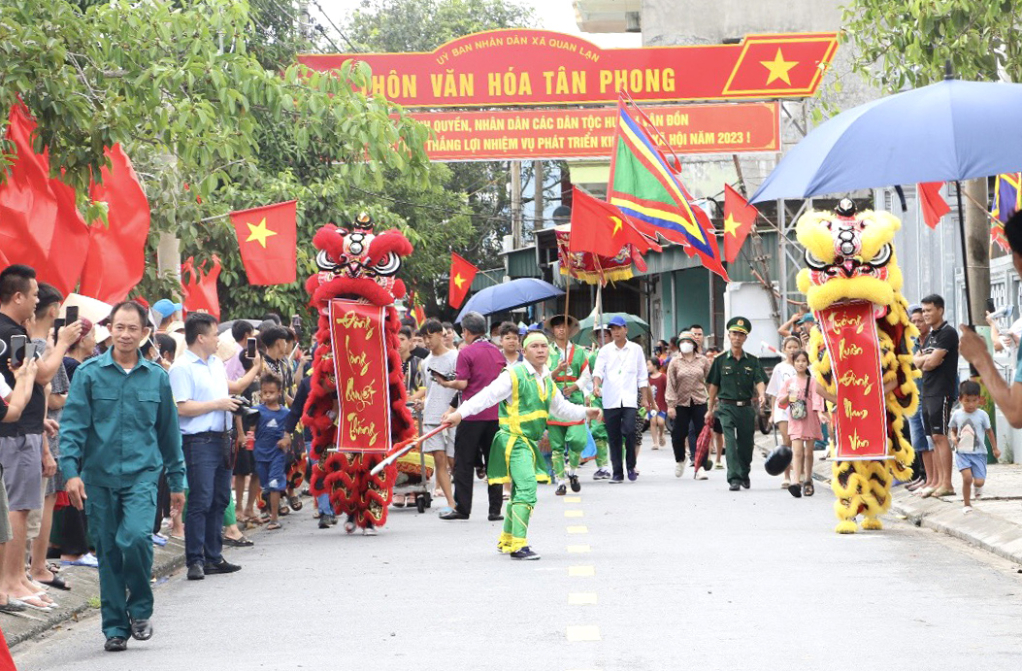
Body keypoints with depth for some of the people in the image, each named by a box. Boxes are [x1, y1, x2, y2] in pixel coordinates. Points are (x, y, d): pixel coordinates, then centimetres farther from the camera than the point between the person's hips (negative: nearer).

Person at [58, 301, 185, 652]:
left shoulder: (157, 377, 7)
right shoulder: (89, 373, 1)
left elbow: (169, 432, 14)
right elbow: (73, 425, -2)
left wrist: (177, 480, 17)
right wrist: (71, 471, -13)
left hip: (142, 473, 0)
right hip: (99, 476, 1)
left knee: (136, 537, -21)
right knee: (108, 553, 5)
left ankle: (140, 609, 2)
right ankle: (115, 627, 17)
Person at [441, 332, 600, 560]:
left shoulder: (547, 381, 14)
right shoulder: (514, 375, -12)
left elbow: (561, 407, 30)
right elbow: (487, 396, -18)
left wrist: (585, 412, 26)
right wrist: (460, 413, -26)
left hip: (529, 442, 9)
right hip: (513, 440, -9)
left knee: (520, 493, 19)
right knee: (527, 488, -21)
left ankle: (506, 541, 35)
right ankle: (518, 545, -21)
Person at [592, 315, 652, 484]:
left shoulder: (636, 349, 9)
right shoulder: (605, 350, 9)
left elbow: (642, 376, 11)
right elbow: (598, 371, -1)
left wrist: (645, 398, 7)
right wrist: (596, 385, -22)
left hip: (629, 399, -1)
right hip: (610, 400, 1)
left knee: (629, 431, -16)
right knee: (614, 437, 3)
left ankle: (631, 467, 3)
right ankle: (617, 472, 11)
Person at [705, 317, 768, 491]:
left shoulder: (752, 361, 8)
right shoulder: (721, 360, 5)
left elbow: (759, 381, -4)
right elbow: (713, 385, 8)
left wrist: (762, 395, -26)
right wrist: (710, 409, 7)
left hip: (746, 407, 2)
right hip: (727, 407, -2)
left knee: (746, 444, 10)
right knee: (730, 442, -15)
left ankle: (744, 475, 31)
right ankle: (734, 479, -19)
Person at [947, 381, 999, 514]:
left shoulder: (982, 415, -5)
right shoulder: (957, 414, -1)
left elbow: (989, 431, 7)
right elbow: (953, 430, 13)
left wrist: (994, 448, 13)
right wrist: (953, 437, -9)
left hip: (978, 453, 0)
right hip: (962, 452, 0)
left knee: (979, 481, -6)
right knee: (967, 478, -20)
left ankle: (977, 486, 35)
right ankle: (967, 504, 0)